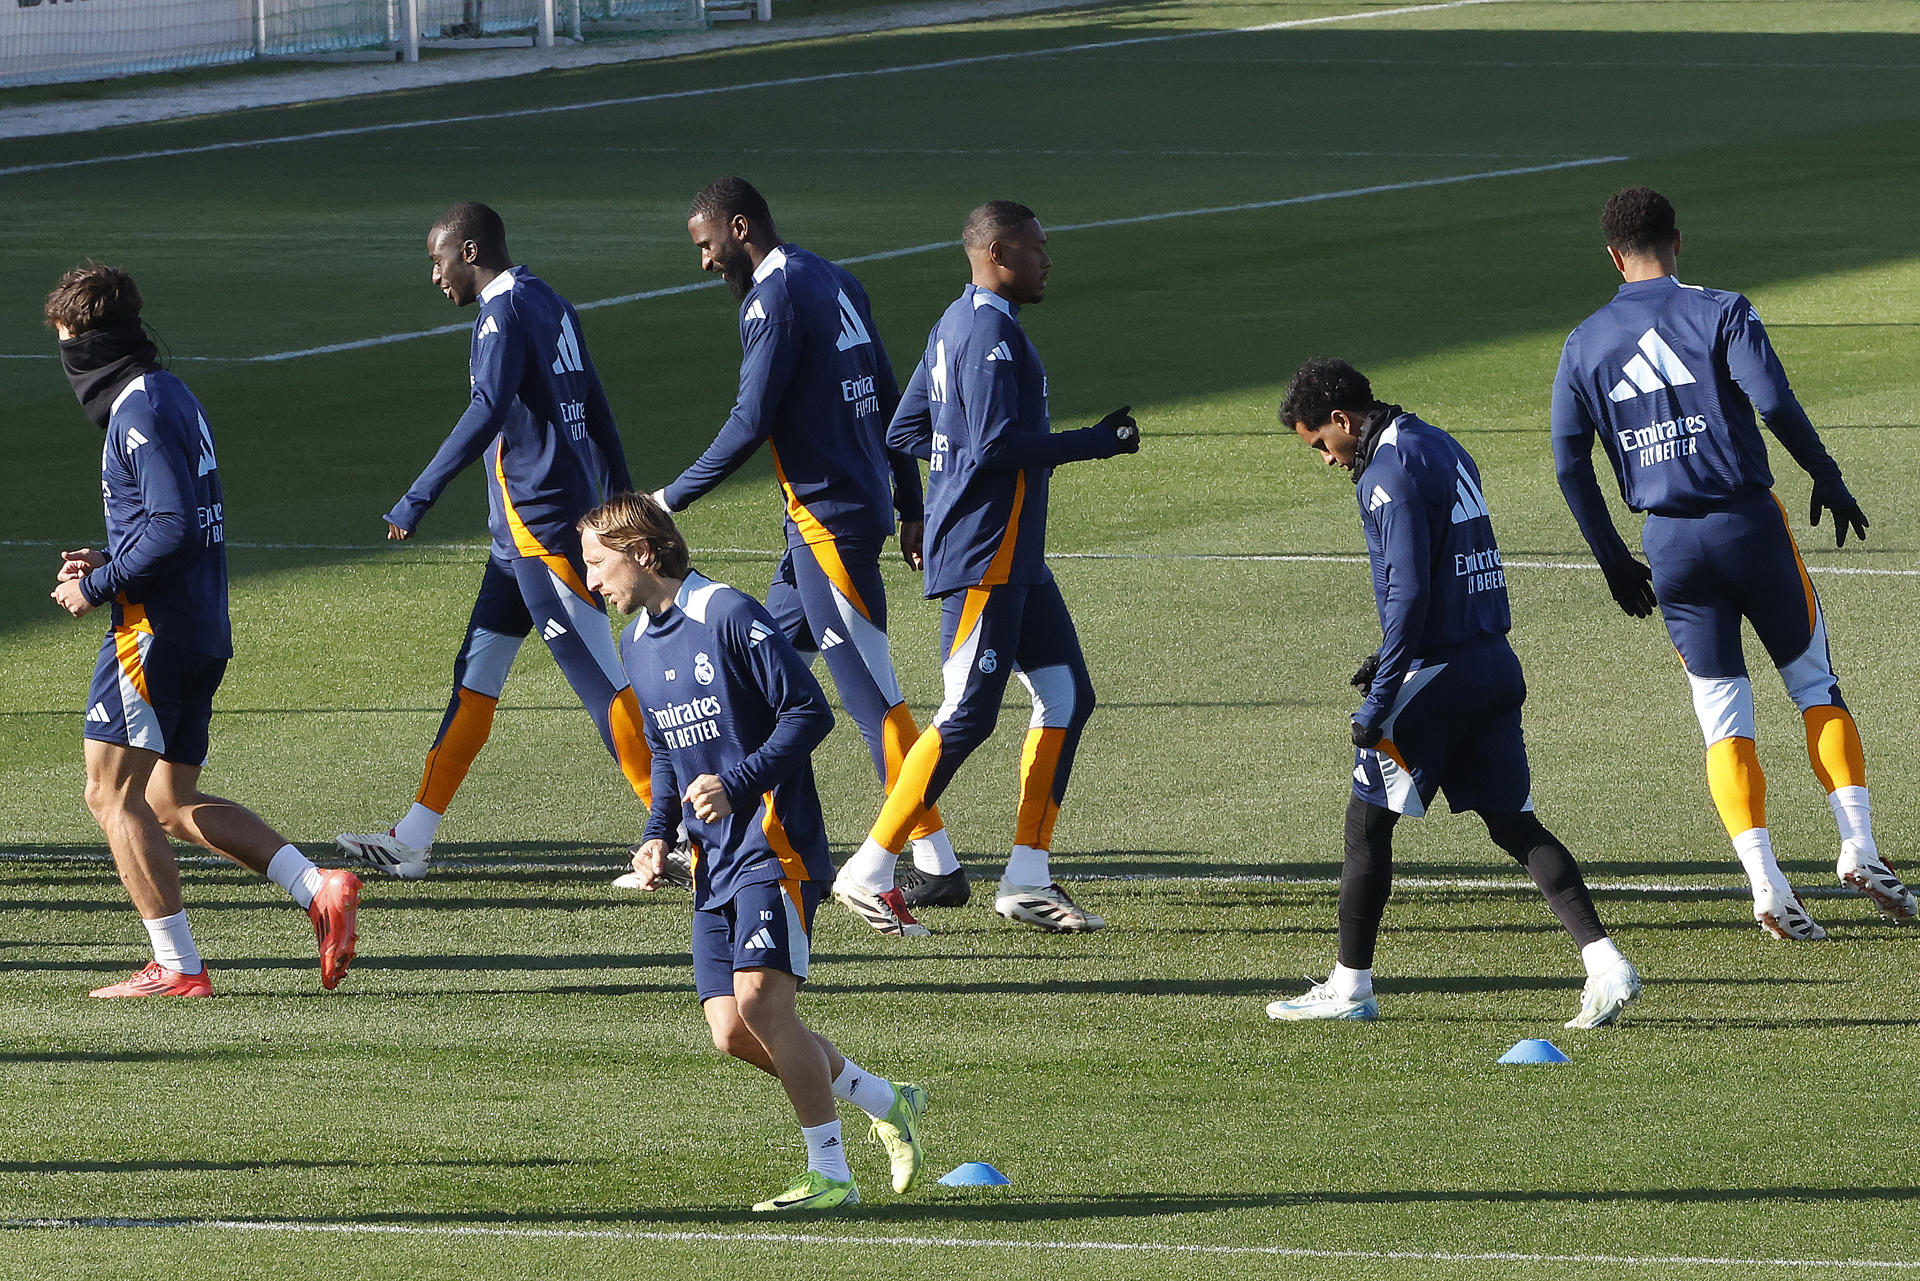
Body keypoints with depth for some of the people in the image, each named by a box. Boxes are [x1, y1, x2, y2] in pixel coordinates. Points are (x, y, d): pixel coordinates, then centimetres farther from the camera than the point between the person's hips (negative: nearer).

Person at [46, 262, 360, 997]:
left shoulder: (140, 410, -14)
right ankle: (318, 889, 2)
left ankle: (178, 966, -7)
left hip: (154, 629, -10)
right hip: (203, 630, 10)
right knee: (172, 804, 14)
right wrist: (112, 563, 14)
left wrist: (97, 587, -14)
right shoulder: (173, 398, 18)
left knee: (112, 795, -4)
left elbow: (174, 526, -22)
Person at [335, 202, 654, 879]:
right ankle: (411, 840, 14)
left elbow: (487, 413, -26)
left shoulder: (505, 312, -12)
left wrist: (420, 498, -27)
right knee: (476, 674, 11)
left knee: (601, 680, -8)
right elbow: (596, 411, 20)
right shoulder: (553, 306, 16)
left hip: (541, 522, -10)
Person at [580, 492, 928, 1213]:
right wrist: (658, 834, 10)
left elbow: (809, 712, -13)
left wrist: (737, 785, -22)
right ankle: (888, 1103, 18)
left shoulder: (729, 616, -12)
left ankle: (830, 1175, -12)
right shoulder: (637, 643, 15)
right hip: (714, 861, 8)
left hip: (772, 842, -8)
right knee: (731, 1032, -1)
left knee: (760, 999, -20)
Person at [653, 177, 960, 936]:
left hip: (829, 519, -10)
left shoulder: (775, 298, -14)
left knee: (869, 692, -8)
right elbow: (891, 403, 16)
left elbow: (752, 421, -19)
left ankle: (937, 866, -9)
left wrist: (673, 500, -10)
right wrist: (912, 510, 20)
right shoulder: (836, 284, 14)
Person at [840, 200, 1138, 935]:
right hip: (983, 558, -11)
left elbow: (904, 430, 20)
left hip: (1016, 557, 11)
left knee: (1067, 696, 8)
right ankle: (871, 869, -2)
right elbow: (996, 445, -23)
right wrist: (1095, 443, -15)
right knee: (968, 714, -8)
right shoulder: (991, 331, -15)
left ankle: (1027, 880, 8)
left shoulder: (956, 326, 16)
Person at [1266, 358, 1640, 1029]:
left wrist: (1379, 703, -19)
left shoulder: (1389, 470, -14)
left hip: (1436, 673, -9)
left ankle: (1350, 986, 12)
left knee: (1368, 821, 5)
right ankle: (1606, 964, -5)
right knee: (1514, 823, 8)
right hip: (1497, 665, 9)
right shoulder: (1443, 447, 14)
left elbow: (1408, 592, -21)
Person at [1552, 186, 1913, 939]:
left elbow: (1570, 464, 6)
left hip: (1669, 541, 2)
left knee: (1723, 715, 5)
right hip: (1749, 523, -2)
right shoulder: (1719, 313, -3)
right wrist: (1827, 479, -5)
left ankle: (1769, 889, -7)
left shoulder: (1584, 346, 7)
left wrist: (1613, 560, 14)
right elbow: (1773, 401, -17)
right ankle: (1859, 849, 0)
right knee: (1815, 685, 12)